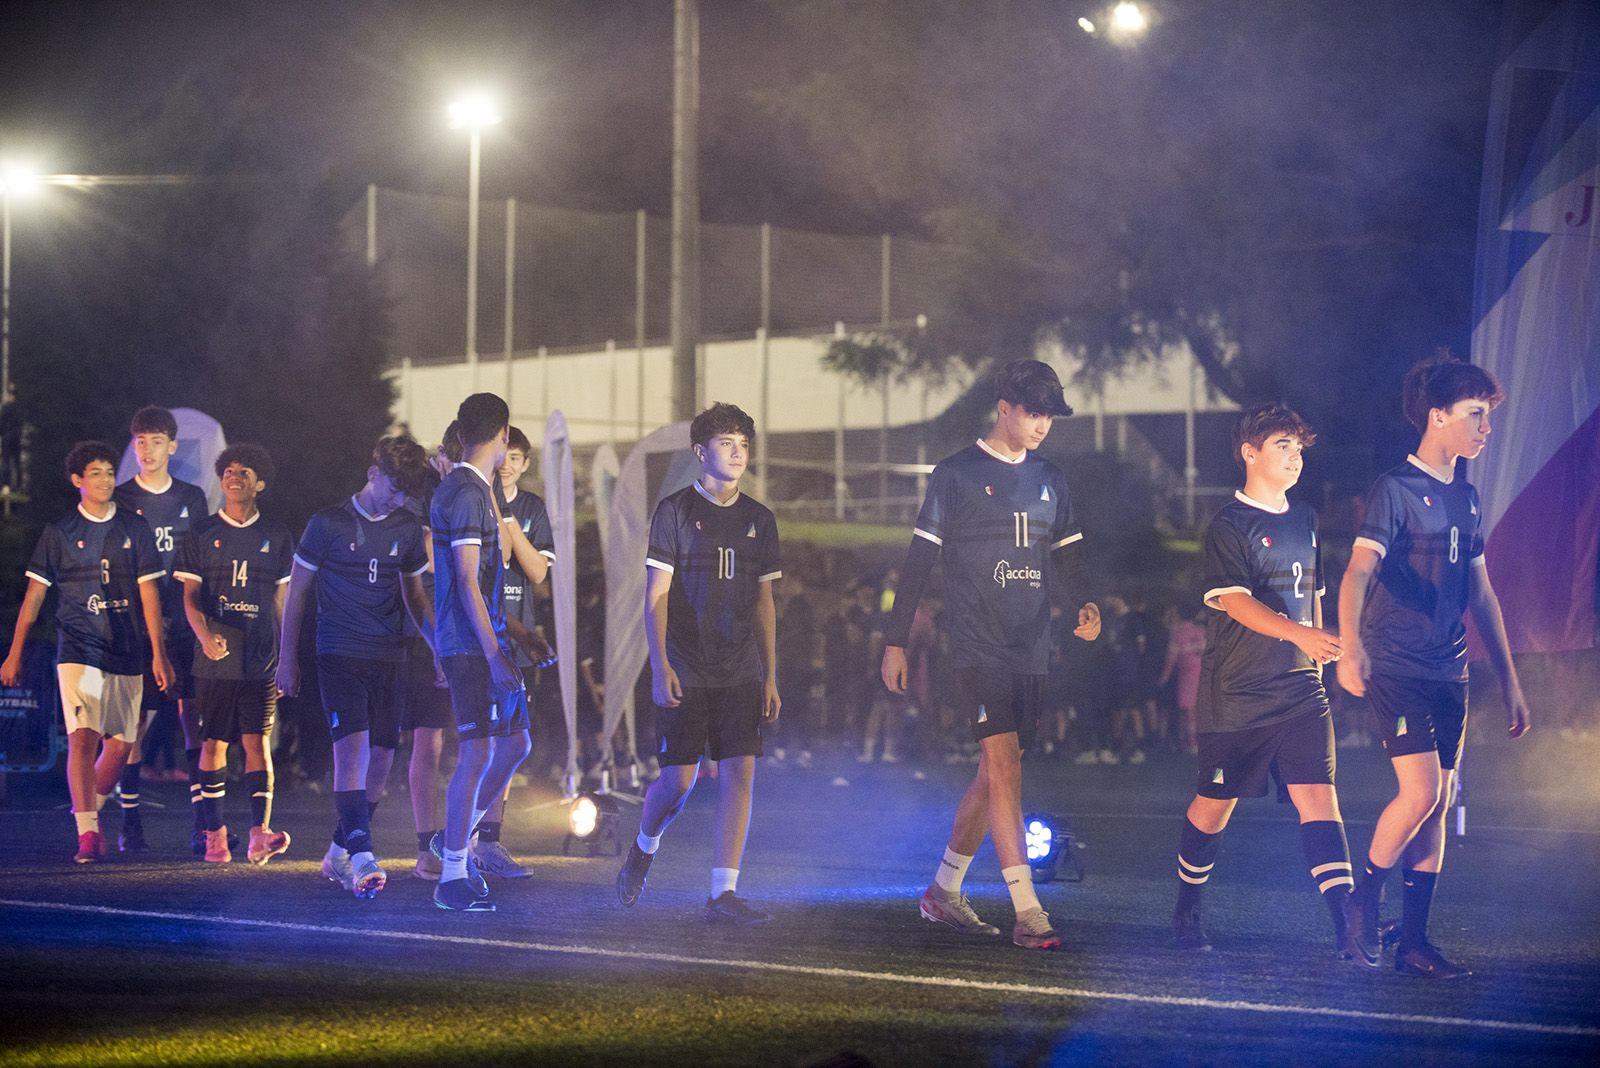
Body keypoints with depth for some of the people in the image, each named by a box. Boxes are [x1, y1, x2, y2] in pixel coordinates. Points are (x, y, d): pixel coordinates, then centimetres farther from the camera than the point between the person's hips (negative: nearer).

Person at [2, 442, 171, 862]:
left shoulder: (135, 528, 7)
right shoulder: (59, 532, 3)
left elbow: (148, 592, 5)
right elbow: (35, 593, 7)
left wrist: (158, 653, 0)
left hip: (127, 653, 3)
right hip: (78, 649, -3)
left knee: (120, 744, 7)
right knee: (83, 738, -17)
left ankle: (92, 810, 31)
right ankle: (87, 833, -20)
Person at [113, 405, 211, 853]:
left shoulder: (192, 498, 12)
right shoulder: (120, 501, 4)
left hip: (186, 628, 2)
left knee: (197, 723, -3)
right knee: (135, 725, -2)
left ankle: (202, 824, -3)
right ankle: (130, 822, 6)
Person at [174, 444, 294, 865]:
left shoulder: (276, 537, 10)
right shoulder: (202, 535, 6)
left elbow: (281, 600, 13)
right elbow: (190, 596, 1)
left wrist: (286, 657, 10)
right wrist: (204, 636, -18)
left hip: (261, 659, 0)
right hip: (215, 658, 0)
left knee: (258, 743, -8)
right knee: (214, 746, 2)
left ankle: (259, 833, -17)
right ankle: (215, 834, 8)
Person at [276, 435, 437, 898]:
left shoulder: (407, 529, 10)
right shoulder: (328, 524, -3)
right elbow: (296, 591, 4)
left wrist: (441, 647, 15)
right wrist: (287, 659, 3)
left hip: (389, 659, 5)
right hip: (340, 656, -5)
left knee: (381, 760, 3)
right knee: (351, 748, -18)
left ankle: (338, 854, 19)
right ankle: (362, 859, -27)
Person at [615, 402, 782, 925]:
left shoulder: (759, 519, 11)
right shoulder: (675, 510, -2)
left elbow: (764, 603, 15)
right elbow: (655, 596, -4)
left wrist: (770, 678, 11)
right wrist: (660, 666, -14)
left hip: (740, 674, 4)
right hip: (685, 673, -4)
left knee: (739, 776, -6)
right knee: (678, 779, -4)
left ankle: (723, 894, -4)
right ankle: (643, 848, 27)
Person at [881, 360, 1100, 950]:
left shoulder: (1049, 480, 14)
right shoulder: (956, 475, -3)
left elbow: (1063, 558, 18)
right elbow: (919, 559, -1)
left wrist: (1085, 605, -3)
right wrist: (895, 641, -2)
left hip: (1031, 652, 6)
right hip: (977, 650, -6)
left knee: (995, 773, 9)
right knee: (1004, 765, -14)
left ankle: (944, 891, 23)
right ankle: (1028, 913, -19)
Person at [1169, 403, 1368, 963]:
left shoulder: (1305, 520, 14)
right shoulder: (1229, 524, -7)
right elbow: (1235, 601, -20)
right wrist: (1300, 635, -33)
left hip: (1299, 690, 5)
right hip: (1236, 693, -5)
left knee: (1318, 797, -9)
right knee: (1215, 803, 6)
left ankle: (1346, 928, -17)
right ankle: (1186, 912, 27)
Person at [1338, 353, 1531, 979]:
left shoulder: (1465, 497, 14)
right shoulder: (1396, 490, -9)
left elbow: (1479, 593, 20)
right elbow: (1358, 573, -22)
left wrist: (1509, 682, 19)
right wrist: (1351, 649, -40)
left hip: (1449, 671, 7)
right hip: (1396, 665, -7)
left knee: (1437, 805, 4)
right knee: (1420, 792, -17)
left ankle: (1414, 941, 9)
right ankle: (1365, 901, 4)